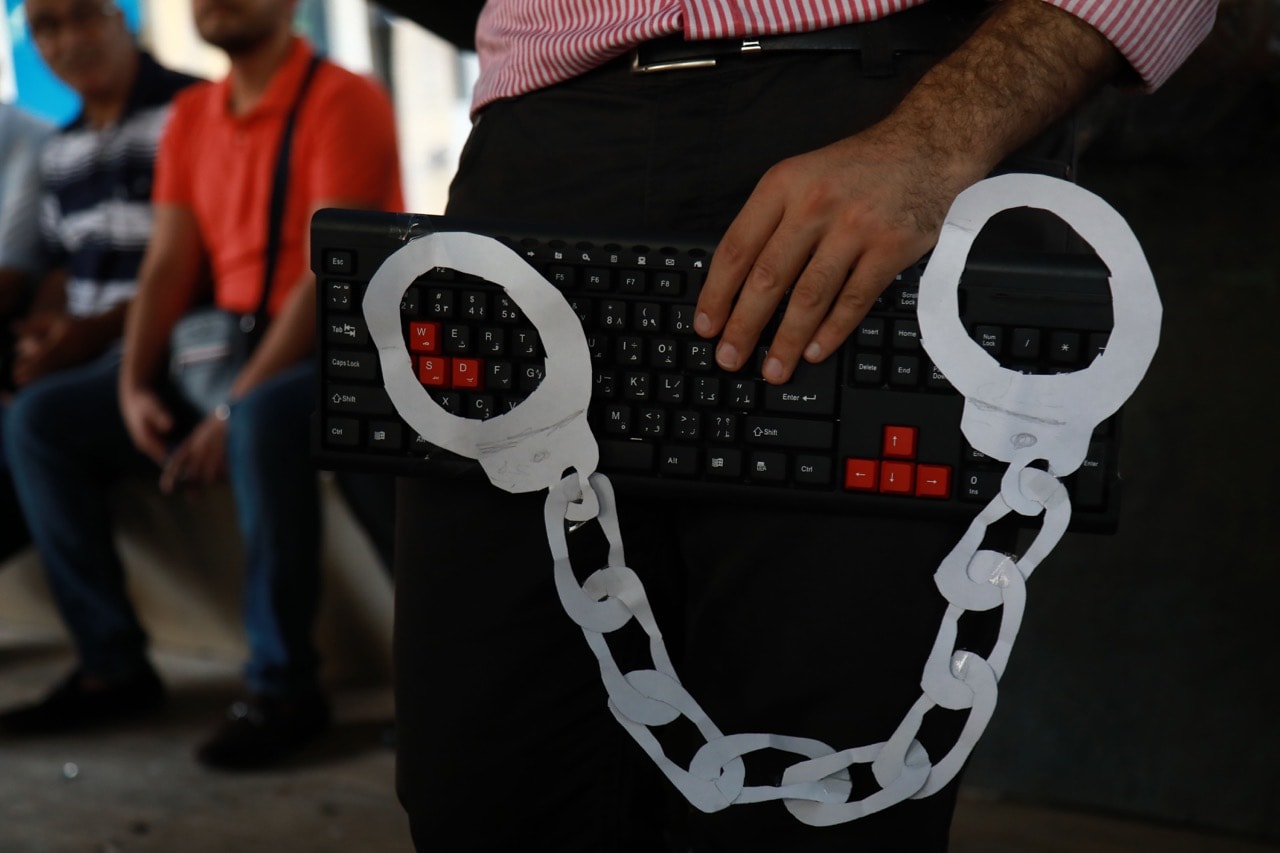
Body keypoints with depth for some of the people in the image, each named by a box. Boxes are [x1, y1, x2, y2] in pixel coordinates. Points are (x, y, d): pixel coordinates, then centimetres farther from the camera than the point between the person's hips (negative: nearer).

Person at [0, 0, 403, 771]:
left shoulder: (344, 101, -9)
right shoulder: (191, 116, 14)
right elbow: (167, 267, 9)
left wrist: (233, 409, -24)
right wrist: (133, 387, -8)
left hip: (342, 354, -7)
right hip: (224, 354, 8)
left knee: (263, 423, -39)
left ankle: (284, 686, -26)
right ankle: (112, 664, 0)